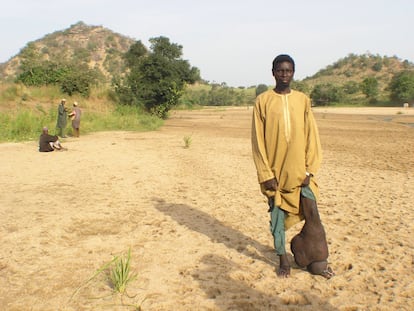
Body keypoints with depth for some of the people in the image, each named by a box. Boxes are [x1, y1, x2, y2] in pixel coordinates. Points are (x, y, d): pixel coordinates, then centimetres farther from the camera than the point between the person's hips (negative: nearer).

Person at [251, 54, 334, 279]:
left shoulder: (302, 100, 6)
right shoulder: (263, 100, -1)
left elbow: (311, 135, 5)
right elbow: (257, 139, -4)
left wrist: (310, 169, -3)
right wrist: (266, 174, -9)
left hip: (300, 169, 2)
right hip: (275, 170, -2)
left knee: (312, 214, 0)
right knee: (277, 215, 7)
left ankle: (315, 260, 17)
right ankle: (283, 260, 22)